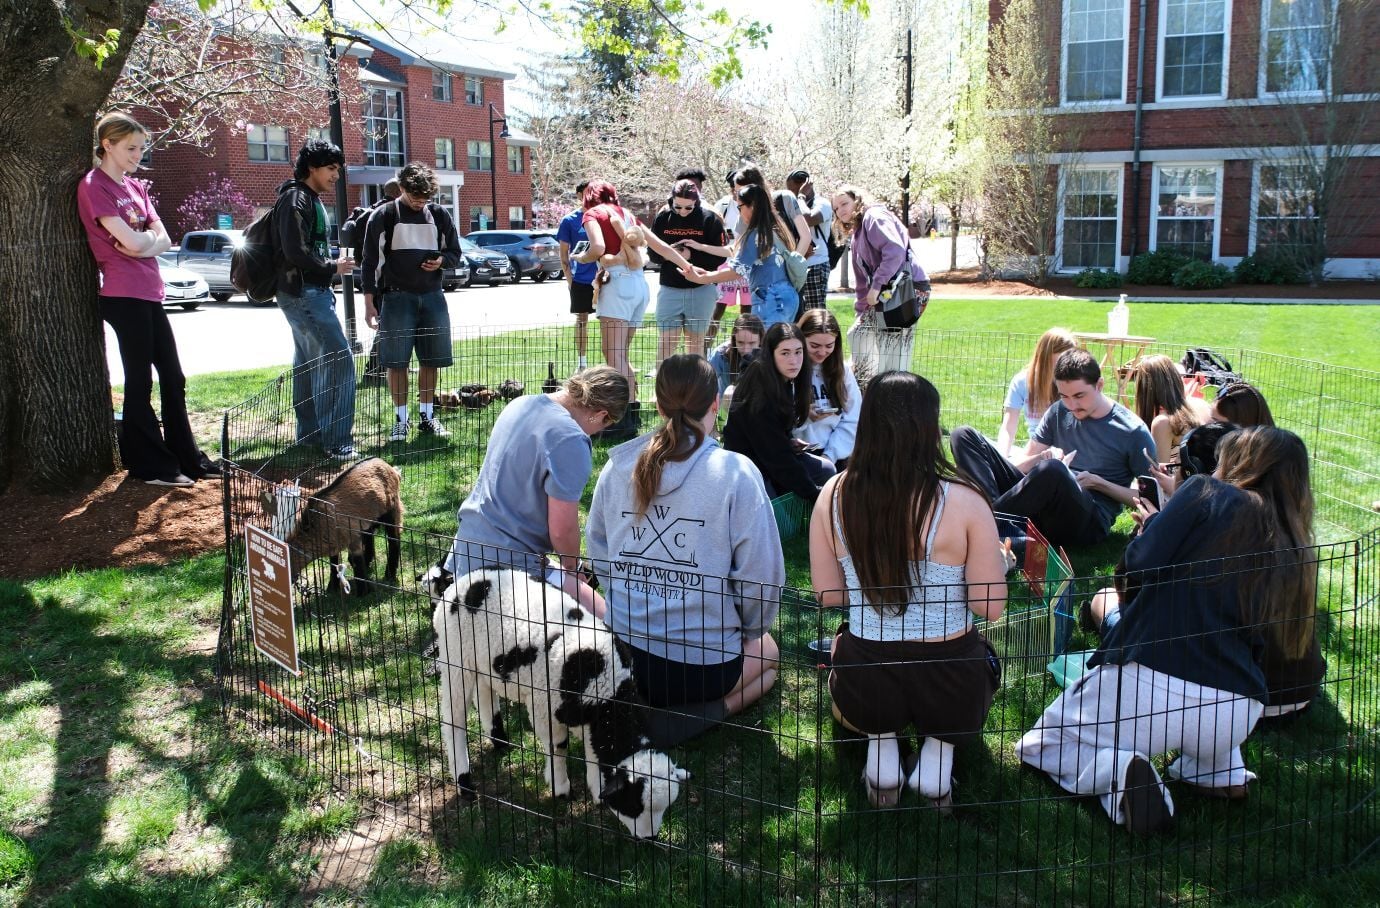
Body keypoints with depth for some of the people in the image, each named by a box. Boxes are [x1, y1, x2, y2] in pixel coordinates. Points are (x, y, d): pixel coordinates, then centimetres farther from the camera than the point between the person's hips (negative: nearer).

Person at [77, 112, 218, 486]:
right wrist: (149, 236, 1)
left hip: (150, 293, 8)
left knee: (173, 378, 11)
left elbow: (163, 240, 7)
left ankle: (187, 458, 20)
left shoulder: (135, 187, 16)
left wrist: (142, 246, -12)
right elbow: (131, 241, -19)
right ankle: (151, 465, 9)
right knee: (139, 382, -1)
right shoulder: (93, 186, -9)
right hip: (124, 295, -8)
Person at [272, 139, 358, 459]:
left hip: (312, 292, 11)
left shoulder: (311, 199, 19)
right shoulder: (295, 199, -13)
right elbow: (296, 252, -22)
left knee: (310, 363, 15)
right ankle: (337, 441, -15)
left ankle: (309, 433, 24)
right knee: (338, 359, -15)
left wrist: (334, 263, 9)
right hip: (303, 292, -11)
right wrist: (333, 267, -11)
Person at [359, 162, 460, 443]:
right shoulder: (383, 216, -2)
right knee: (396, 361, -3)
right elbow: (371, 262, -2)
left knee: (430, 360, 5)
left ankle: (427, 416, 15)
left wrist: (441, 260, -9)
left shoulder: (439, 215, 7)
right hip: (398, 297, -3)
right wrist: (369, 304, -6)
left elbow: (455, 253, 15)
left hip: (432, 296, 3)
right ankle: (401, 419, 6)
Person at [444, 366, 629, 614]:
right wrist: (572, 568, 3)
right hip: (508, 563, -10)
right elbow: (562, 529, -20)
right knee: (601, 616, -9)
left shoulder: (520, 404, 5)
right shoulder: (570, 441, -22)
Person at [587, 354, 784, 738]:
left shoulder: (617, 467, -2)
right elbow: (761, 574, -13)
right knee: (768, 650, 30)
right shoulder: (736, 473, -15)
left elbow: (599, 556, 8)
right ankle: (705, 712, 2)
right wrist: (751, 628, 8)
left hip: (623, 655, 5)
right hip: (702, 663, -5)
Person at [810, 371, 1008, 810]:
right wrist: (996, 560, 8)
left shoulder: (834, 495, -8)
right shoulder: (963, 502, -17)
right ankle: (940, 745, 12)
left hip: (862, 690, 1)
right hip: (950, 688, -1)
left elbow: (828, 593, -1)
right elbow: (991, 607, -12)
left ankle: (880, 738, 14)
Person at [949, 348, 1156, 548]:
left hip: (1089, 522, -5)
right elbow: (1021, 466, 17)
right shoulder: (1059, 413, 13)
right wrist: (1043, 457, -5)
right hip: (1041, 507, 5)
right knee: (965, 435, -8)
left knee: (1052, 469, -41)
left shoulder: (1133, 431, 1)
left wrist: (1098, 482, -8)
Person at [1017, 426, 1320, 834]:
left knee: (1038, 746, 18)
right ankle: (1223, 770, 18)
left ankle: (1117, 770, -11)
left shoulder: (1208, 493, 0)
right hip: (1236, 713, 6)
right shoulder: (1291, 550, 14)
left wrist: (1151, 525, 14)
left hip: (1151, 683, -5)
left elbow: (1141, 566, -10)